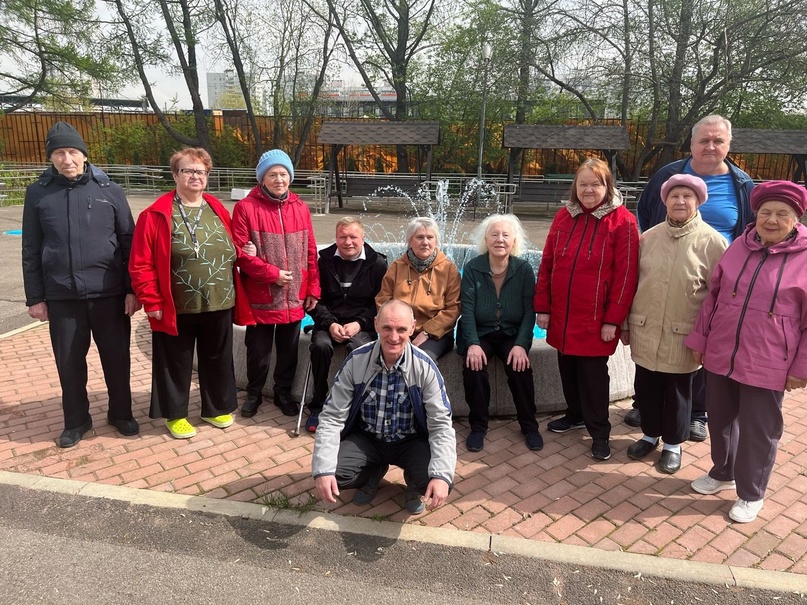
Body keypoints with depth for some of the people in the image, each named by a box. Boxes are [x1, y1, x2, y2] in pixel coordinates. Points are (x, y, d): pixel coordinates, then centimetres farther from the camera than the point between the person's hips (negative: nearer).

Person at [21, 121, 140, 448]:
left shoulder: (109, 190, 0)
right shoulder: (38, 193, 2)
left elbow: (128, 242, 1)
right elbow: (31, 250, 5)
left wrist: (132, 289, -3)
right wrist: (34, 297, 2)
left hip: (109, 292, -1)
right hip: (61, 296, 1)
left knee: (116, 357, 9)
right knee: (69, 362, 11)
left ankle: (121, 413, 29)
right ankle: (76, 420, 29)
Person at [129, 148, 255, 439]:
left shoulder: (218, 211, 7)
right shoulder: (156, 215, -7)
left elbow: (231, 253, 17)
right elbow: (141, 264, -8)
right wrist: (152, 302, -10)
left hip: (219, 306, 4)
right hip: (176, 309, -4)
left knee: (218, 359, 17)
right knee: (176, 363, 12)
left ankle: (217, 408, 36)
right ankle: (175, 414, 31)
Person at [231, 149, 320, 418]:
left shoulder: (300, 208, 5)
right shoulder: (246, 208, -7)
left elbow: (310, 252, 7)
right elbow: (240, 252, -12)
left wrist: (313, 289, 4)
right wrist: (272, 274, -16)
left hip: (295, 297, 3)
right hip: (261, 297, -3)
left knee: (289, 351, 15)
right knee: (259, 352, 11)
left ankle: (283, 393, 34)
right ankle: (254, 394, 32)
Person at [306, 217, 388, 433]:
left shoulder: (377, 263, 1)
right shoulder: (325, 260, 5)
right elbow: (315, 299, 4)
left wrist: (359, 324, -15)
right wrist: (330, 324, -11)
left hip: (362, 325, -1)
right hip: (329, 322, 2)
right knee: (321, 346, -30)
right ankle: (318, 405, -13)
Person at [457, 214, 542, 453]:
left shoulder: (524, 269, -4)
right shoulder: (472, 268, -6)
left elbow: (529, 311, -7)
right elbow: (467, 309, -11)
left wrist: (521, 345, -21)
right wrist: (472, 343, -25)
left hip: (512, 334, 1)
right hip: (480, 333, 0)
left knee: (520, 367, -25)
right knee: (473, 366, -27)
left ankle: (529, 426, -3)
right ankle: (478, 426, -8)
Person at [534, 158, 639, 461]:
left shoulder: (622, 221, -8)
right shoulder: (563, 216, 5)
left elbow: (626, 274, -10)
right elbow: (546, 263, 6)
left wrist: (613, 319, -12)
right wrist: (543, 307, 3)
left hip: (595, 318, -4)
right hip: (561, 315, 5)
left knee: (593, 373, 4)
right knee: (567, 368, 17)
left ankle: (599, 431, 20)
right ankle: (576, 414, 38)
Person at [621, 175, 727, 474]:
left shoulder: (712, 242, -8)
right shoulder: (648, 237, 2)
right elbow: (631, 282, 7)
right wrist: (625, 323, 9)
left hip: (683, 333, -3)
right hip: (645, 329, 3)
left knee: (677, 391, 12)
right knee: (646, 387, 15)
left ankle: (673, 444, 32)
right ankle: (650, 434, 36)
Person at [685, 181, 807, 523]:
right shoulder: (739, 246, 3)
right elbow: (713, 295, 8)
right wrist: (699, 339, 8)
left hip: (766, 365, -4)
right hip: (720, 355, 4)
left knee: (758, 431, 8)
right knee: (720, 419, 17)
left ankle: (751, 495, 28)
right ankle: (722, 473, 41)